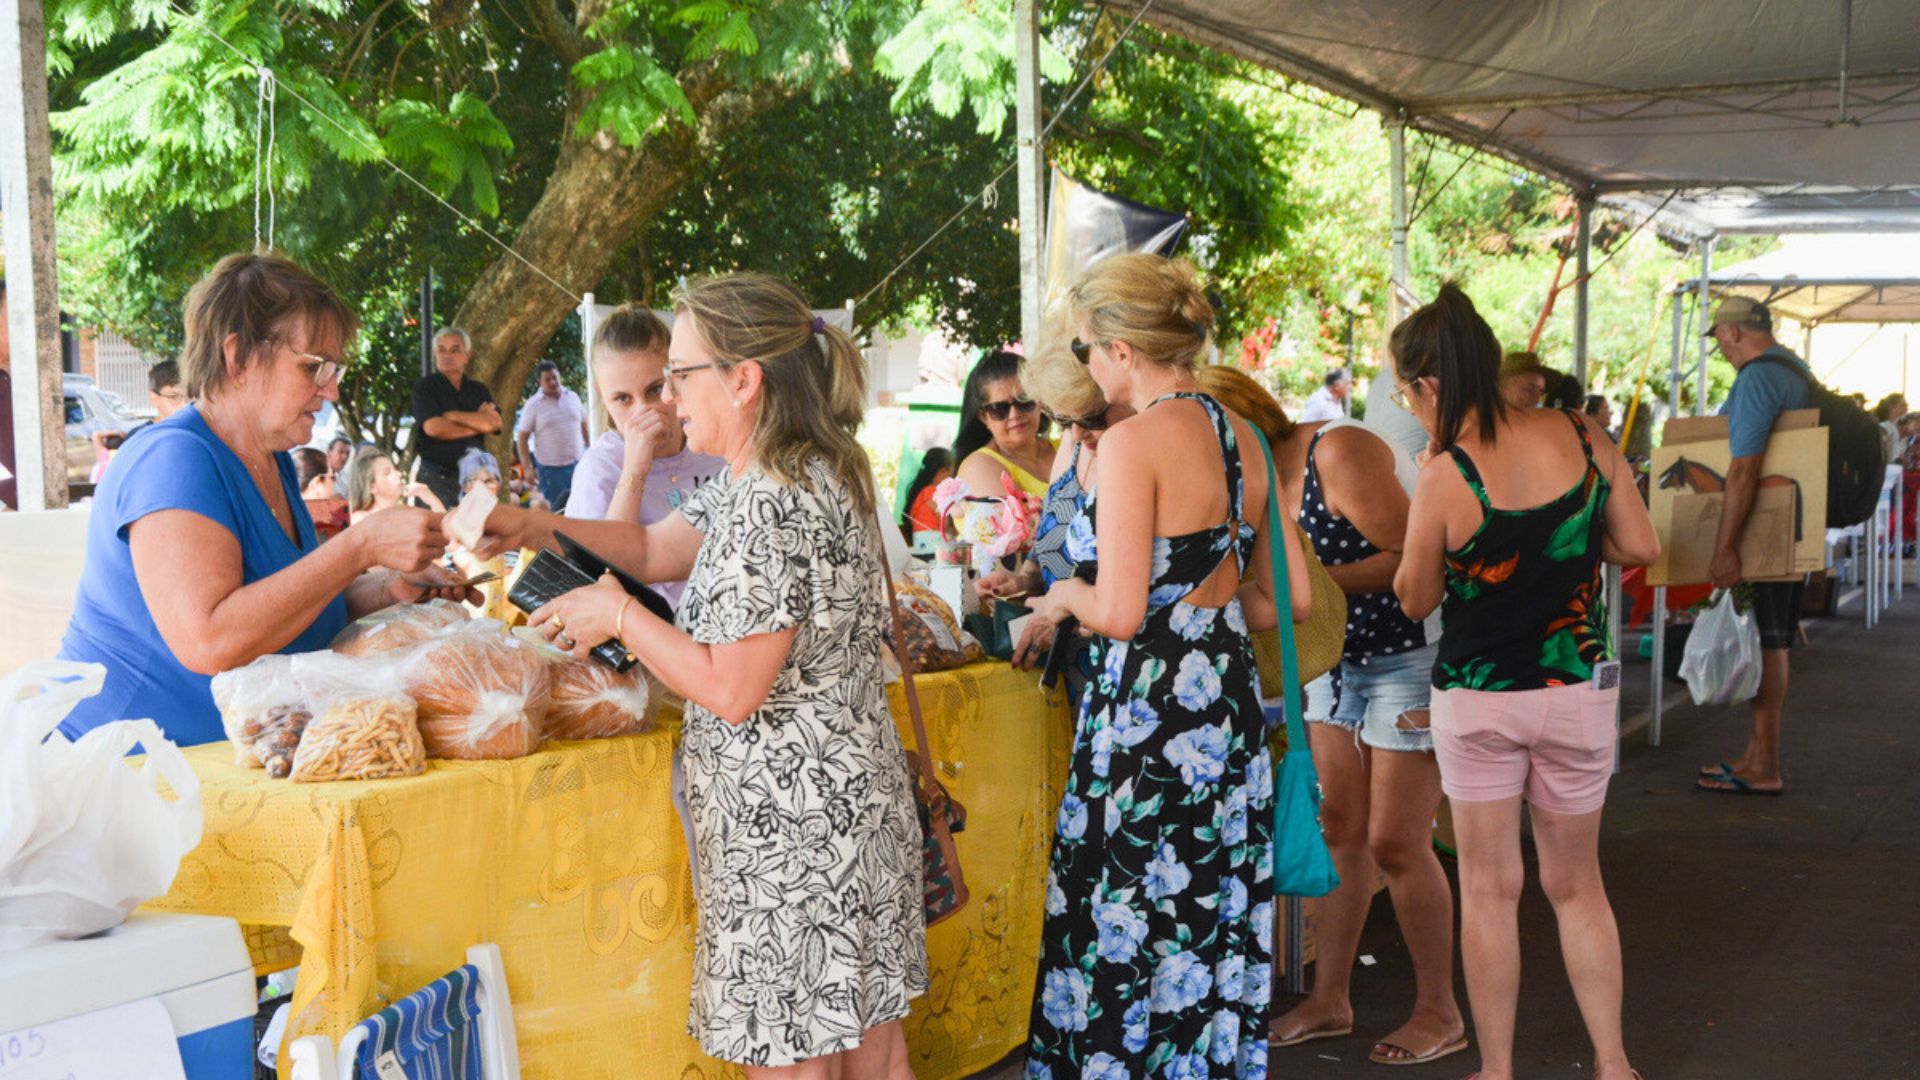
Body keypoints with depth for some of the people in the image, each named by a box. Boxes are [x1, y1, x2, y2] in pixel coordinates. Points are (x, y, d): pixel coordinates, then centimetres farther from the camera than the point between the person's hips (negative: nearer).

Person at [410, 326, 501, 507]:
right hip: (436, 477, -3)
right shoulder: (425, 387, 3)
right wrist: (478, 424, -3)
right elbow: (433, 427, -12)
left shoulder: (479, 389, 14)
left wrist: (453, 416, -8)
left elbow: (494, 423, -3)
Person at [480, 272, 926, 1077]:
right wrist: (543, 525, 10)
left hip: (789, 820, -10)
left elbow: (732, 689, -20)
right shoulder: (801, 475, 11)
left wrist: (619, 615, -10)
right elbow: (656, 549, 21)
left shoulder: (771, 506, -21)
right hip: (851, 799, 10)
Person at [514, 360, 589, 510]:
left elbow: (584, 425, 17)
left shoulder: (573, 397, 6)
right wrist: (527, 468, -10)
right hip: (550, 468, -4)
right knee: (556, 510, 0)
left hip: (578, 464, 4)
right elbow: (522, 438, -4)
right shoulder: (533, 404, -5)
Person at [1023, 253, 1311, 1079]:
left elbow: (1120, 611, -20)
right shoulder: (1241, 439, 9)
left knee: (1124, 939, 3)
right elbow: (1294, 599, 13)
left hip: (1147, 717, -8)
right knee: (1217, 929, 15)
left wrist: (1066, 597, 0)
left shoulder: (1132, 443, -14)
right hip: (1230, 708, 8)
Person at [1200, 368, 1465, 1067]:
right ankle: (1330, 1000, 20)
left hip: (1415, 656, -8)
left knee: (1395, 842, -4)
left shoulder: (1338, 453, -21)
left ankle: (1440, 1014, 11)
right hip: (1341, 660, 8)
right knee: (1337, 829, 9)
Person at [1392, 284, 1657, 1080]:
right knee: (1576, 884, 18)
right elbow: (1641, 547, -1)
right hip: (1577, 689, 3)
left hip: (1477, 697, -3)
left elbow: (1415, 600, -5)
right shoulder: (1580, 437, -7)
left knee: (1488, 888, 10)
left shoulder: (1444, 479, -18)